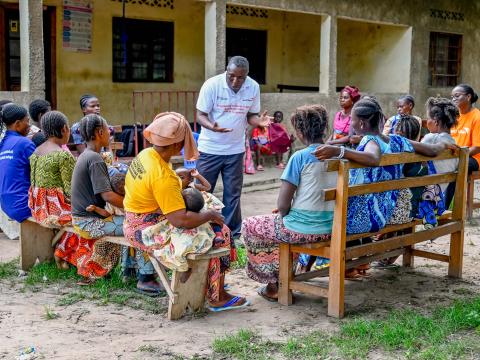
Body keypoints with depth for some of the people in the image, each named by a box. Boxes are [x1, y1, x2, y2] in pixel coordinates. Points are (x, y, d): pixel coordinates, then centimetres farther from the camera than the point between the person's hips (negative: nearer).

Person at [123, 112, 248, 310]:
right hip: (150, 233, -10)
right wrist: (210, 215, -15)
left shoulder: (145, 154, 0)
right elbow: (181, 220, -29)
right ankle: (217, 297, 7)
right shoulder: (163, 177, -29)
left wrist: (182, 182, 5)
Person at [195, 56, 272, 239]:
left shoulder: (253, 88, -6)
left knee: (233, 194, 9)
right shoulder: (212, 85, -16)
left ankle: (232, 234, 21)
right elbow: (200, 115, -13)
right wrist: (212, 126, -35)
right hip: (210, 148, -2)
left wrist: (260, 121, -19)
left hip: (235, 150, 3)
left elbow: (251, 115, 4)